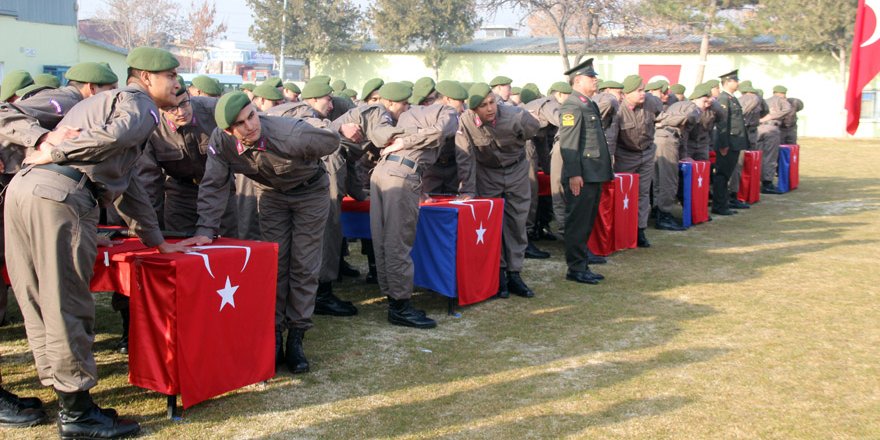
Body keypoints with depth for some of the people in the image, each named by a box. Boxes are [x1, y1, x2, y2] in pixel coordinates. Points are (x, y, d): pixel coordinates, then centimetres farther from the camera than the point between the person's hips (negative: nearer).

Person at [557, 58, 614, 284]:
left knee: (587, 223, 15)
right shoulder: (571, 106, -12)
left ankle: (582, 265, 23)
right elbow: (568, 143, -19)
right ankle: (575, 268, 3)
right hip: (581, 176, -10)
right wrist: (574, 174, -23)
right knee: (578, 223, -3)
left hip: (595, 174, 10)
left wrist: (605, 170, 21)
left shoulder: (590, 105, 19)